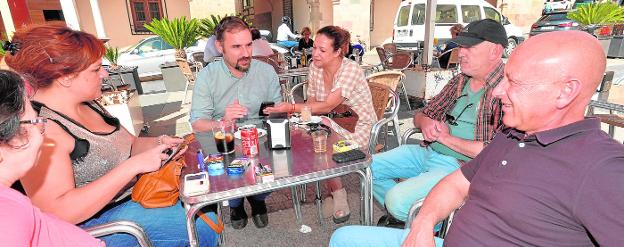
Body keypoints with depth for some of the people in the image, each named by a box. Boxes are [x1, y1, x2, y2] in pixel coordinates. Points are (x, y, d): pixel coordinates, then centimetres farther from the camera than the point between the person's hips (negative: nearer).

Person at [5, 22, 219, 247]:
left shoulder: (88, 104, 4)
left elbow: (127, 143, 14)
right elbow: (58, 213, -29)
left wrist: (159, 143, -7)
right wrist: (133, 166, -31)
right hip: (93, 223, -9)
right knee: (203, 224, -17)